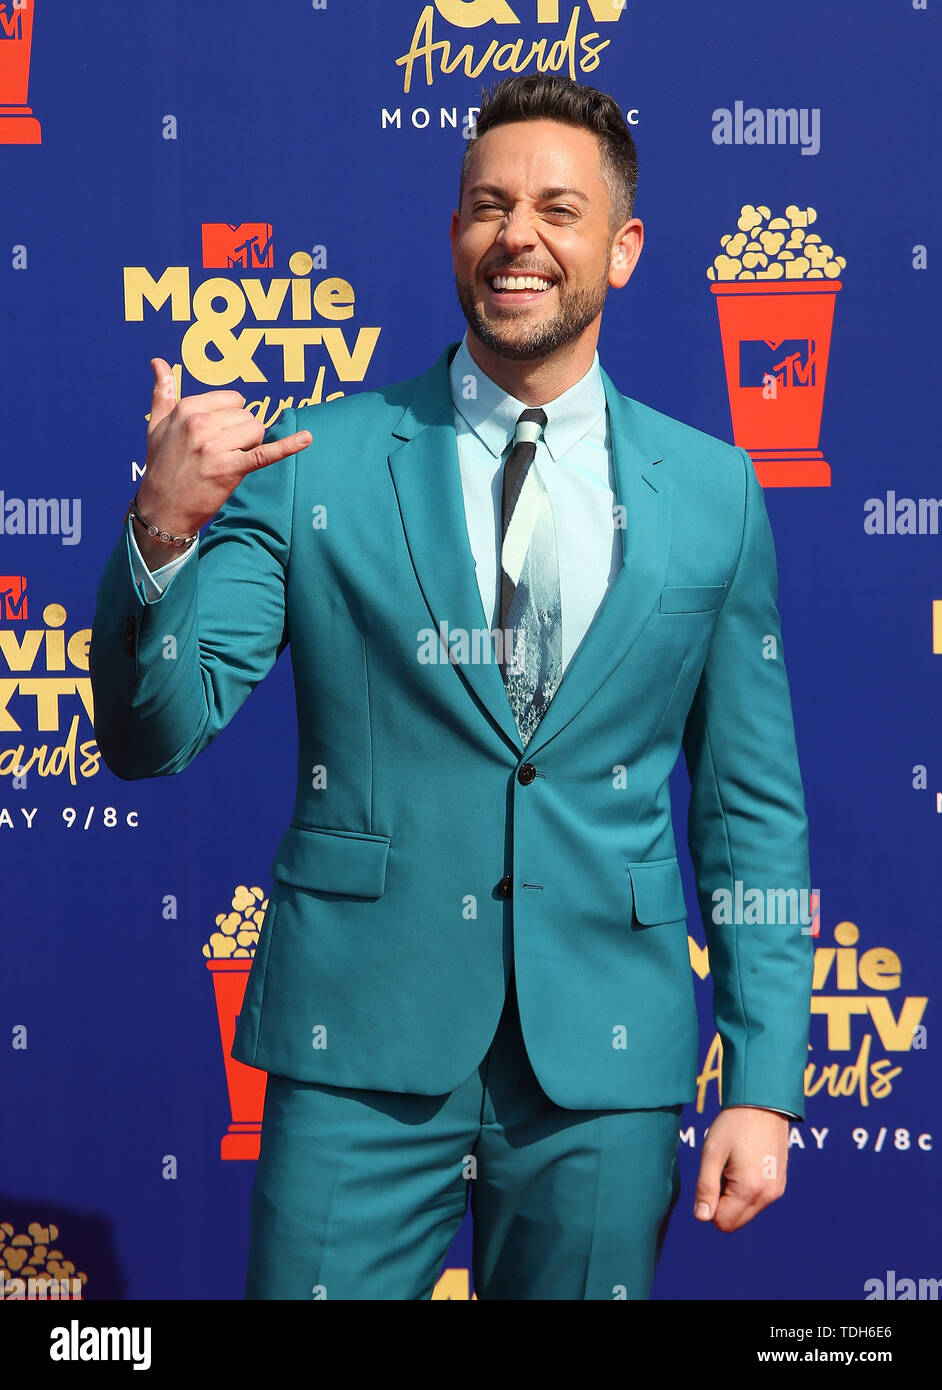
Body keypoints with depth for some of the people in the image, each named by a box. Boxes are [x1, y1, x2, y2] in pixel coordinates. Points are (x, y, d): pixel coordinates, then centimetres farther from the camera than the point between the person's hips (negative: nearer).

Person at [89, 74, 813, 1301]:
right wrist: (163, 528, -22)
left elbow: (753, 808, 6)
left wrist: (764, 1084, 2)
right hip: (359, 1049, -1)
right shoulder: (314, 464, -1)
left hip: (607, 1063, 2)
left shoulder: (712, 491, 4)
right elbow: (152, 737, -4)